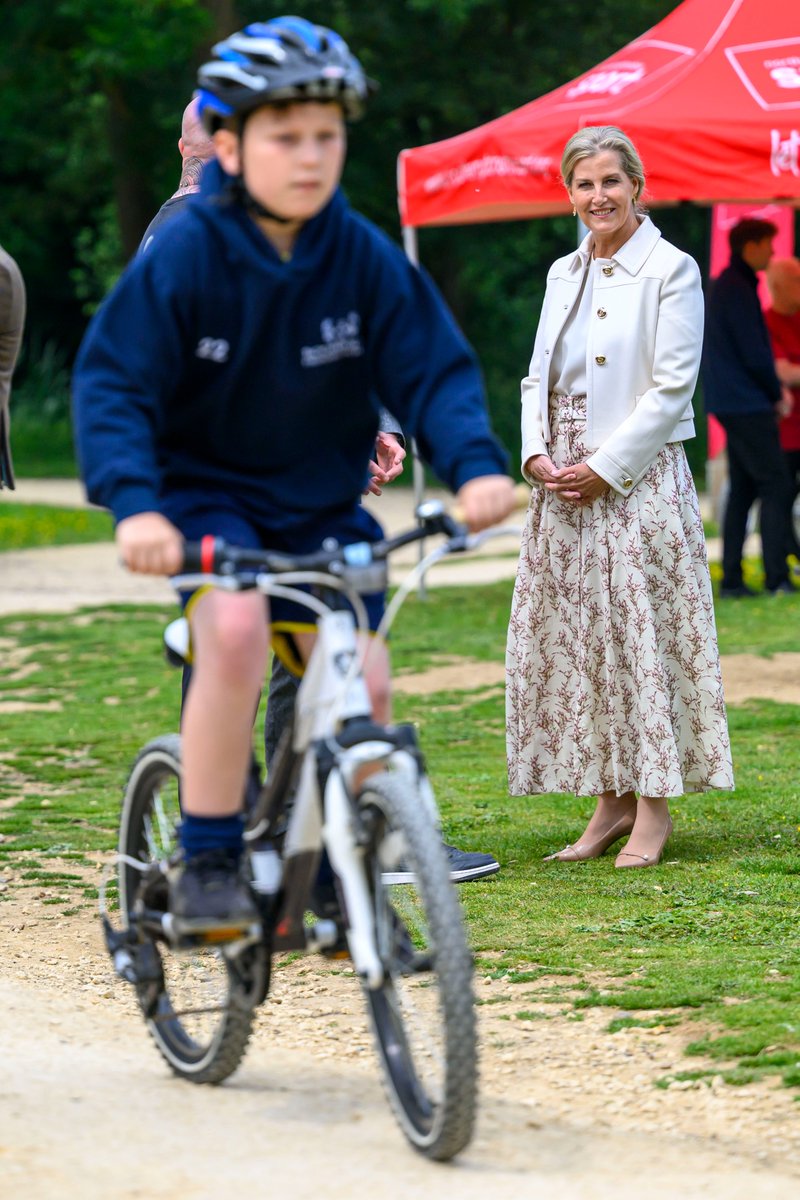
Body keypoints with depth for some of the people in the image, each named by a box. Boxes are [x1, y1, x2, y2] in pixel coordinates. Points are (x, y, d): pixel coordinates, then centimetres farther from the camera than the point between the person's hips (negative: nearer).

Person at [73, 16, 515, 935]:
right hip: (206, 495, -3)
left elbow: (433, 370, -8)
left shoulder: (364, 259, -8)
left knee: (362, 686, -9)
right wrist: (134, 505, -34)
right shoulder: (185, 256, -16)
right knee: (235, 628, -30)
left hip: (323, 506, 3)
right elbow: (111, 385, -18)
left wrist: (475, 466, -28)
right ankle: (207, 866, -19)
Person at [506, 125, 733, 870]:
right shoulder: (563, 274, 14)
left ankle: (653, 809, 1)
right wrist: (538, 455, -2)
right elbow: (540, 376, 15)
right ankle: (610, 803, 13)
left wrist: (606, 468, -14)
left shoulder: (671, 271, -5)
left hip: (639, 482, -6)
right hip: (564, 487, 6)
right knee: (574, 638, 5)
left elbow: (672, 387, -11)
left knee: (644, 633, -5)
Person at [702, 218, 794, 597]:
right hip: (748, 405, -10)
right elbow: (755, 354, -18)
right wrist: (777, 394, -4)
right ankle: (777, 579, -11)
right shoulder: (738, 290, -15)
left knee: (742, 490, 10)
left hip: (731, 404, 10)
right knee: (775, 485, -8)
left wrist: (774, 389, 13)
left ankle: (731, 580, 9)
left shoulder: (723, 286, 17)